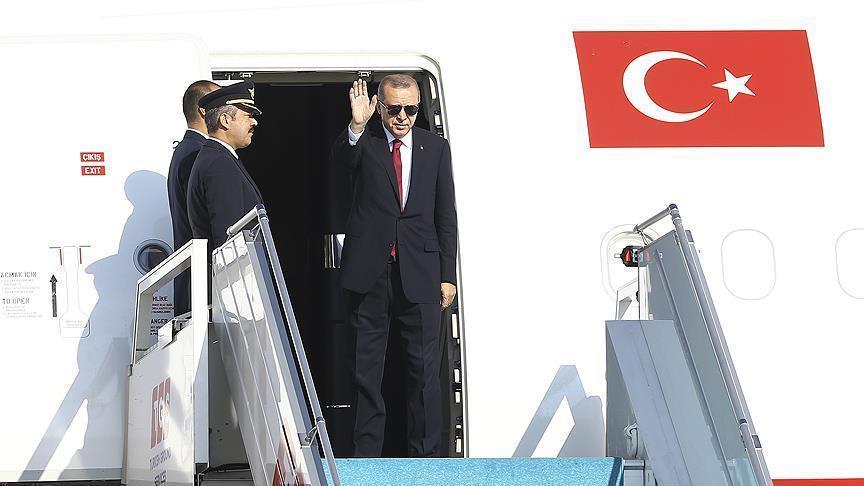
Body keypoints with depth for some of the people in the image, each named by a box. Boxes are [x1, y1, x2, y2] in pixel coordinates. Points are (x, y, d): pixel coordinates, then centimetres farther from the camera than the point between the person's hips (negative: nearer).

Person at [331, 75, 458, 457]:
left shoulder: (435, 148, 8)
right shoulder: (363, 142, 2)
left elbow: (446, 215, 9)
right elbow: (341, 157, -22)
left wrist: (447, 275, 6)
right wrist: (356, 126, -42)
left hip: (419, 274, 1)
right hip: (369, 272, -1)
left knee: (424, 369, 1)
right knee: (366, 370, 5)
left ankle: (426, 456, 7)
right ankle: (366, 455, 11)